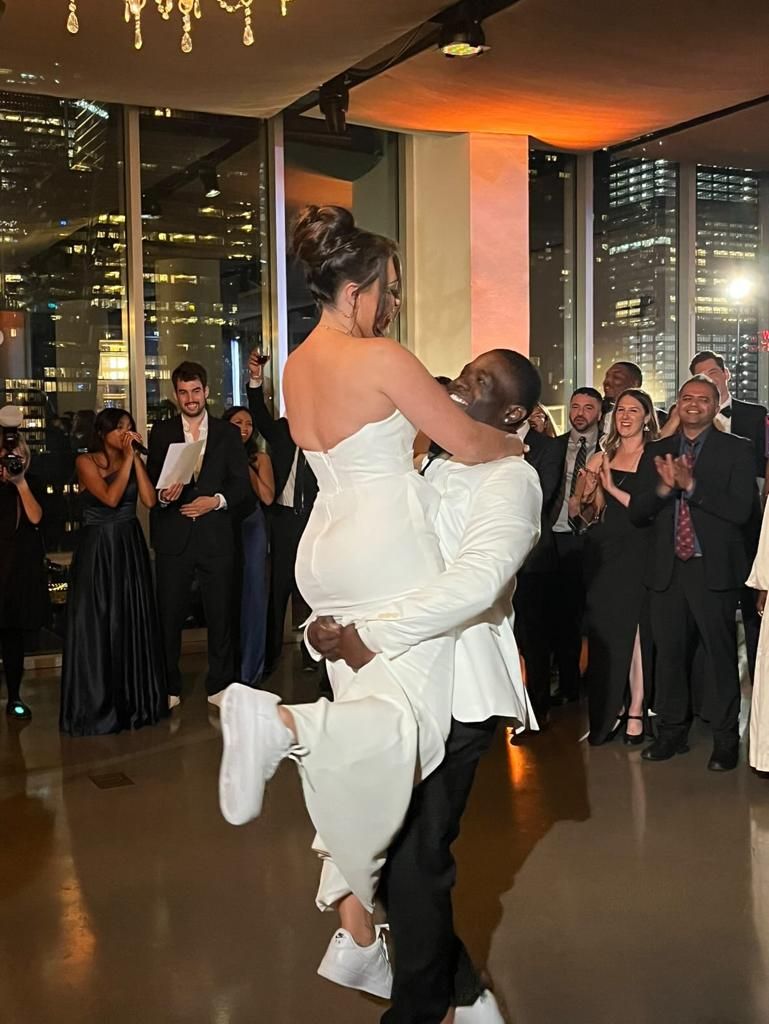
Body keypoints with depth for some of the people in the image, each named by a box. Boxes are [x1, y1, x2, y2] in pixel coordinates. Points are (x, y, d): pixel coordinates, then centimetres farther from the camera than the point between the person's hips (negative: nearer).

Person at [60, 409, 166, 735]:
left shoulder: (134, 461, 9)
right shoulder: (86, 462, -5)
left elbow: (150, 500, -6)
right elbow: (110, 498, -19)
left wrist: (136, 458, -7)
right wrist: (126, 458, -13)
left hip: (131, 548, 4)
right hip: (96, 549, -4)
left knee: (134, 622, 7)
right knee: (95, 624, 0)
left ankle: (135, 697, 19)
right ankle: (96, 705, 10)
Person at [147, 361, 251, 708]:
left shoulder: (228, 434, 9)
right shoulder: (161, 432, 10)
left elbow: (242, 483, 5)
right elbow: (150, 482, 7)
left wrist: (217, 500, -11)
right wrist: (163, 495, -14)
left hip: (214, 536, 0)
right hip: (173, 537, 0)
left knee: (220, 614, 4)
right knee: (169, 615, 3)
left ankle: (219, 685, 16)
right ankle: (169, 689, 14)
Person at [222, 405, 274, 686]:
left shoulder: (260, 458, 7)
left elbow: (268, 497, -6)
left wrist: (246, 467, -7)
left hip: (251, 528, 0)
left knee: (251, 595, 0)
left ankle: (249, 670, 10)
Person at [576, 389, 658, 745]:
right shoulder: (600, 458, 10)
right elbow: (576, 509, 13)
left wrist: (614, 488, -15)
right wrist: (584, 494, -7)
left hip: (637, 554, -4)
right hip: (602, 553, 4)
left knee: (634, 631, -4)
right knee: (604, 633, 6)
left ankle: (635, 710, 7)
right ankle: (609, 710, 17)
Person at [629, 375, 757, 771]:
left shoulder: (736, 451, 1)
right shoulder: (656, 452, 11)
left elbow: (741, 511, -11)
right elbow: (636, 513, 6)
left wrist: (691, 485, -17)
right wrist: (664, 487, -12)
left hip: (714, 569, -3)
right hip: (667, 570, 3)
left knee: (720, 654, 1)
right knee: (669, 653, 10)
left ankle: (725, 739, 13)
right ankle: (672, 731, 23)